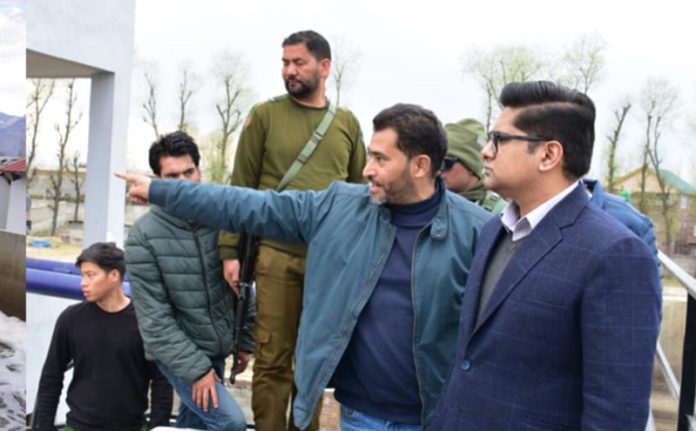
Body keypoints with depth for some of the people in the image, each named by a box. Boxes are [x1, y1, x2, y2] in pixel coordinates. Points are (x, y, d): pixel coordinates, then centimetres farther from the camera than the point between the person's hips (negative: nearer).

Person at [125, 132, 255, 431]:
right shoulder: (144, 235, -17)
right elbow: (154, 318, -16)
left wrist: (245, 341, 6)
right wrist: (195, 368, -16)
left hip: (218, 350, 5)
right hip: (178, 354, -4)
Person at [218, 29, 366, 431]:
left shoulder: (347, 123, 10)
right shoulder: (265, 115, 3)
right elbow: (241, 186, 2)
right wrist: (230, 249, -4)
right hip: (277, 254, -2)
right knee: (273, 360, 2)